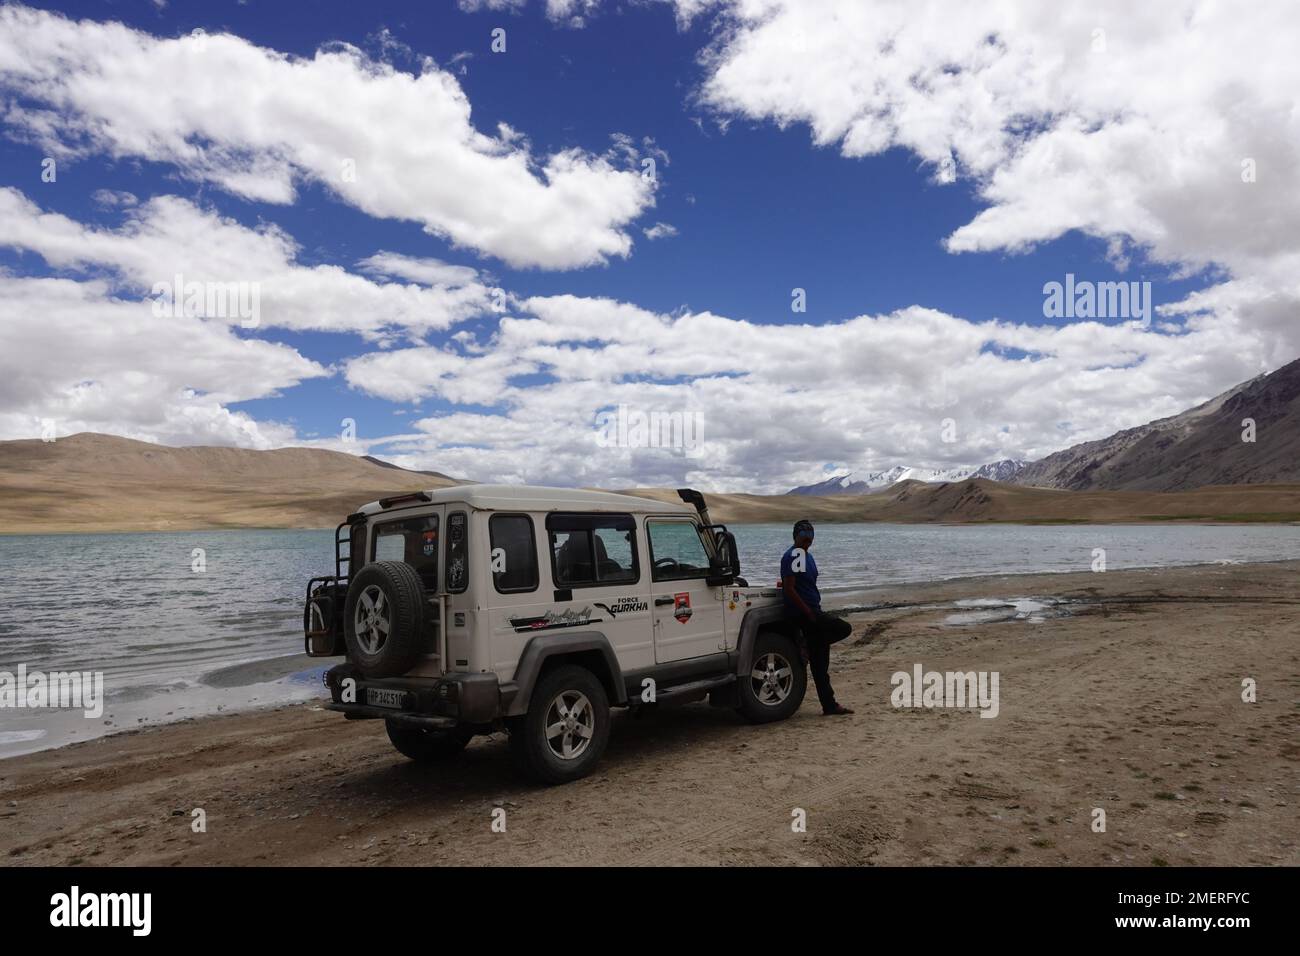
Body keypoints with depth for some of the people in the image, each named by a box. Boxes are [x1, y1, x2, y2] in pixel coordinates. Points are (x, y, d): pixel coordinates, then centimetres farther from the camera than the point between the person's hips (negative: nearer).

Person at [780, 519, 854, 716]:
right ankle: (808, 645, -3)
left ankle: (830, 706, 13)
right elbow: (789, 589, -19)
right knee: (845, 628, -10)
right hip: (802, 613, -10)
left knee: (820, 663, 9)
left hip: (812, 612, 10)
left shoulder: (806, 555, 16)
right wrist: (808, 612, -19)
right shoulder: (793, 556, -14)